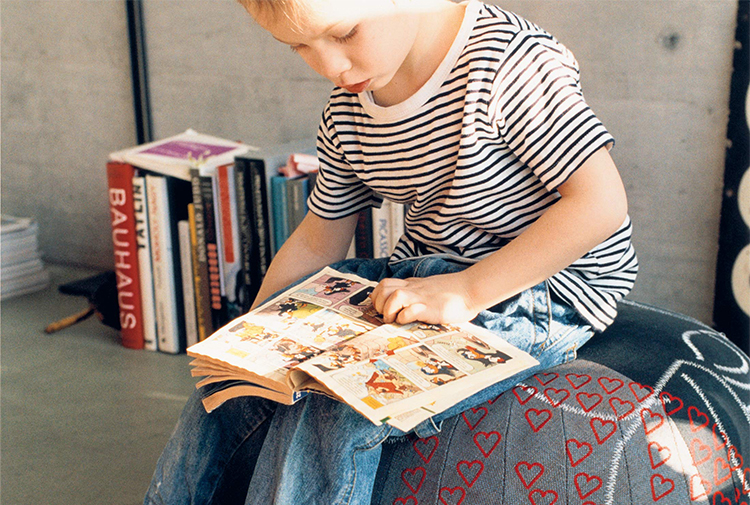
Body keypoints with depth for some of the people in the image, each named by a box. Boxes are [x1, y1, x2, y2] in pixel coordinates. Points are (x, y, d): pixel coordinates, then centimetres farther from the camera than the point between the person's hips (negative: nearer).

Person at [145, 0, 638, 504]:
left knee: (336, 409, -27)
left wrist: (466, 290, -29)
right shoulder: (346, 112, 2)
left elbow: (602, 203, -24)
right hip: (419, 278, 7)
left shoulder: (509, 63, -20)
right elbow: (315, 241, 13)